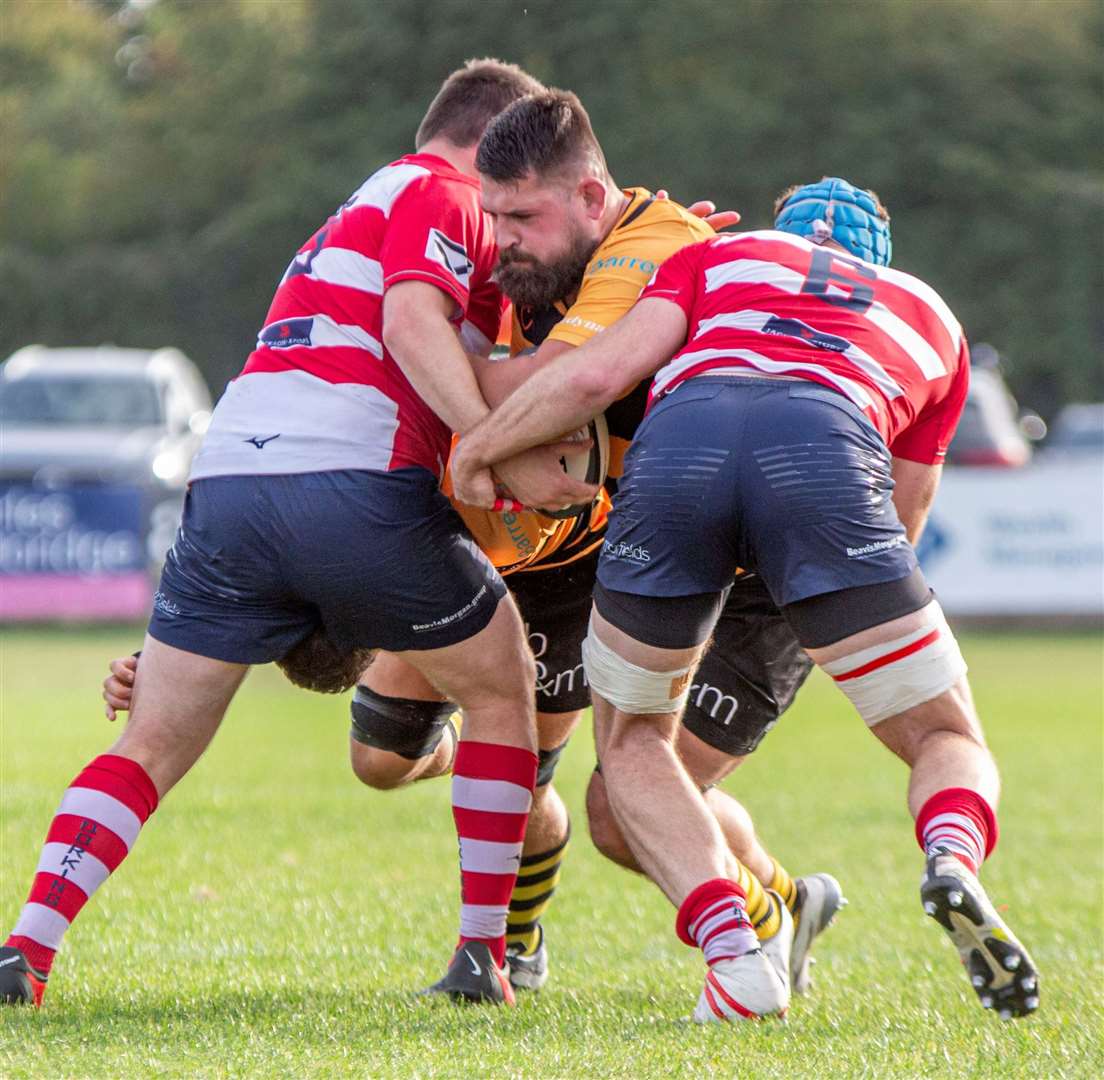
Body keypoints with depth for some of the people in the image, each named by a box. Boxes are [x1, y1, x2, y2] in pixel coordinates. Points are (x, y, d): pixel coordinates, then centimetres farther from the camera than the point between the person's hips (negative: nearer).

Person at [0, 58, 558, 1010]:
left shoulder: (373, 202, 33)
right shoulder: (440, 194, 5)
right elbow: (411, 323, -12)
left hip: (227, 484, 7)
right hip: (361, 485, -7)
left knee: (152, 744, 8)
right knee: (503, 689, 15)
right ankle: (484, 954, 11)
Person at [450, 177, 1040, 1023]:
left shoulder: (724, 255, 35)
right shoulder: (932, 317, 39)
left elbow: (598, 373, 17)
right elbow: (896, 524, 38)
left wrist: (476, 448, 31)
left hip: (678, 442, 0)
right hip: (826, 452, 0)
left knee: (631, 738, 24)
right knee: (949, 743, 15)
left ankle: (735, 955, 1)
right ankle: (953, 863, -22)